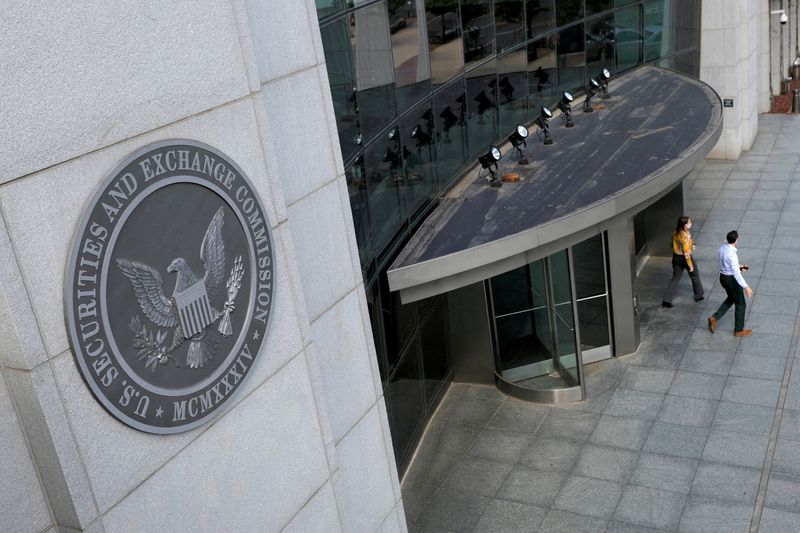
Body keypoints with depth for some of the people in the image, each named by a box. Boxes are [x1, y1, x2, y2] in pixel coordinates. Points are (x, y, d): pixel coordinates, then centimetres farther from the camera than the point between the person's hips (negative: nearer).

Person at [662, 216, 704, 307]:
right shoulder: (686, 236, -26)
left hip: (676, 258, 6)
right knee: (695, 276, 20)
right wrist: (690, 265, -17)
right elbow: (686, 252, -24)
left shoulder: (675, 233, -4)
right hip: (685, 258, -6)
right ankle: (698, 296, 37)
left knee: (675, 278, 13)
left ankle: (666, 300, 5)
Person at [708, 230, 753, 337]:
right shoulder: (732, 254, -31)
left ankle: (714, 318, 21)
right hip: (732, 280, -8)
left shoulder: (723, 247, -4)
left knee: (731, 299, 30)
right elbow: (736, 273, -32)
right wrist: (746, 287, -30)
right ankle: (739, 330, 24)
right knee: (741, 304, 11)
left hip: (723, 277, 8)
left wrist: (739, 266, 12)